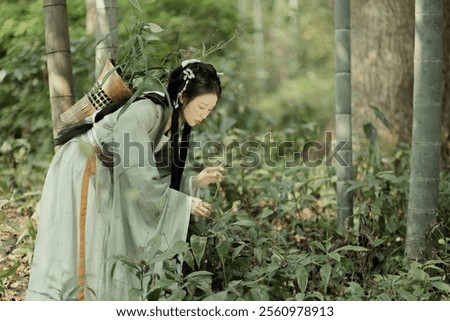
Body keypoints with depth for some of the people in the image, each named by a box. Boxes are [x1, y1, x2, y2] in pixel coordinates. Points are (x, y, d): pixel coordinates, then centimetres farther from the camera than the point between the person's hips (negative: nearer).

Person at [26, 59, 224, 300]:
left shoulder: (174, 124, -1)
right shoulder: (145, 111, -27)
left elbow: (156, 175, 3)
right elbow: (139, 176, -28)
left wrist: (195, 182, -11)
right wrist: (183, 203, -21)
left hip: (109, 181, 9)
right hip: (81, 172, -8)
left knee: (111, 251, 5)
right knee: (76, 253, -9)